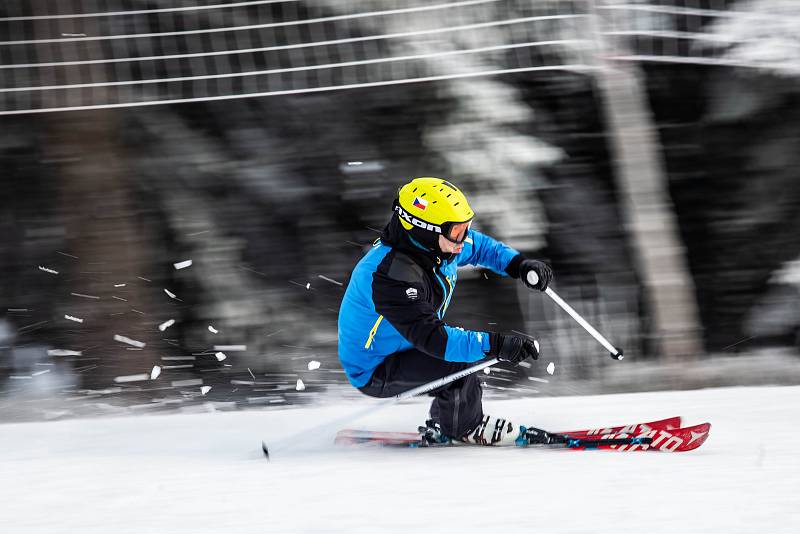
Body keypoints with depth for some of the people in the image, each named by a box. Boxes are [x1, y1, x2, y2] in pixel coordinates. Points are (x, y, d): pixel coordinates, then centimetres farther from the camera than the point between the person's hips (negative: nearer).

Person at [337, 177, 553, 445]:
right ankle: (465, 428, 2)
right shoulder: (393, 275, -36)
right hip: (373, 373, -10)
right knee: (457, 360, -26)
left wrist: (517, 264, -3)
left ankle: (440, 427, 21)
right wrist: (494, 345, -47)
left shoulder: (436, 243, -7)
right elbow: (430, 337, -42)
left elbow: (478, 246, 14)